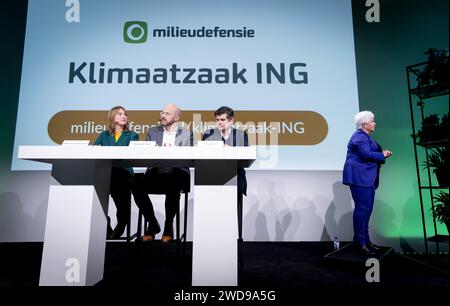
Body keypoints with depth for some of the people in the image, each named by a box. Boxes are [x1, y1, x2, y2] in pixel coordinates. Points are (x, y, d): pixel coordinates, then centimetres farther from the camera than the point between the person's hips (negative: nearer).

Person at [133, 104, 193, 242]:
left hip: (177, 172, -2)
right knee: (138, 187, -25)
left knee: (172, 187, -35)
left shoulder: (186, 134, 10)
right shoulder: (153, 131, 18)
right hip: (156, 171, 3)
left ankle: (168, 227, -11)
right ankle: (152, 223, -2)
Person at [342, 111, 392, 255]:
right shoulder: (359, 137, -11)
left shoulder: (365, 136, 22)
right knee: (362, 208, -9)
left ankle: (365, 240, 20)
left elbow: (372, 153, 19)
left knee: (367, 209, 12)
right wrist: (383, 155, -8)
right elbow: (366, 154, -21)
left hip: (367, 178, 11)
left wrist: (383, 154, 3)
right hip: (359, 177, -11)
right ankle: (360, 242, -1)